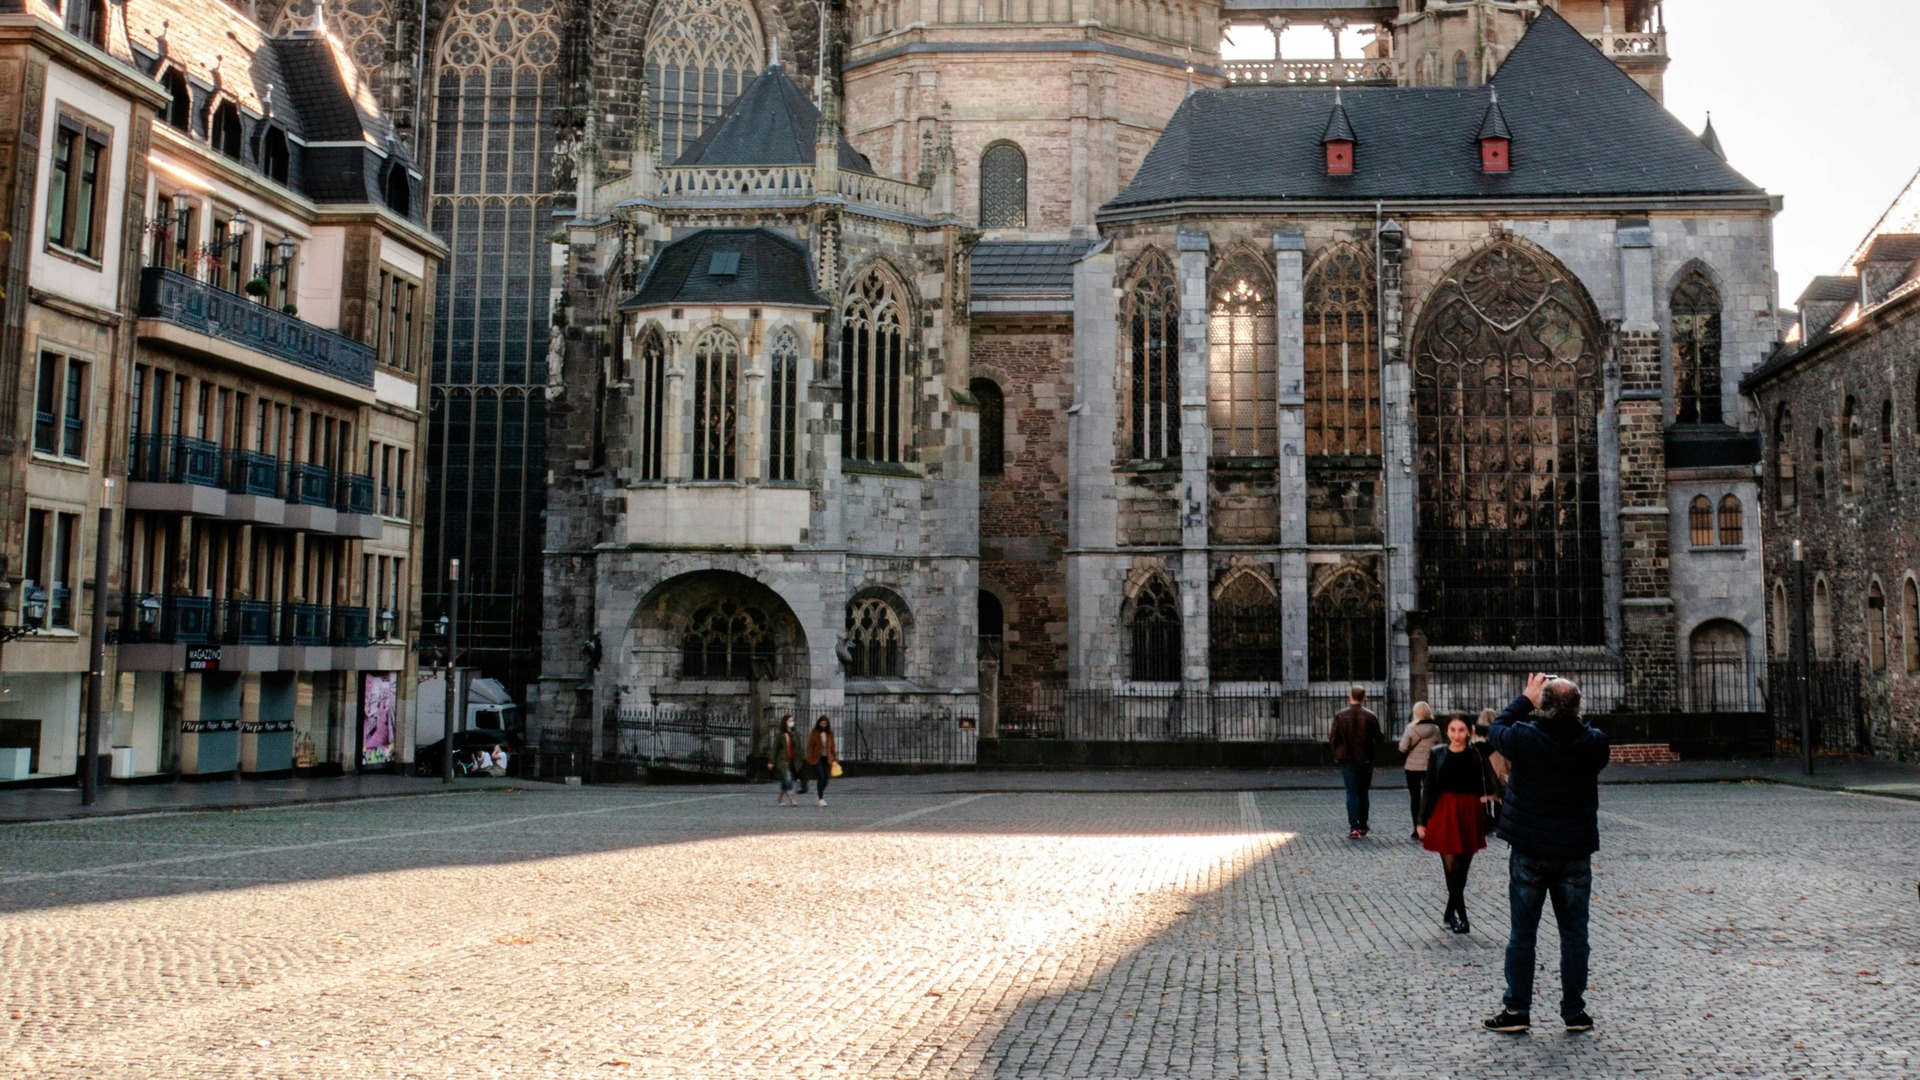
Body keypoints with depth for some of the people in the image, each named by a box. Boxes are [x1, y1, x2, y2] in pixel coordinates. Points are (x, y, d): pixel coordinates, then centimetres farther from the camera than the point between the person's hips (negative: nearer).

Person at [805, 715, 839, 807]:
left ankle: (818, 796, 24)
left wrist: (834, 759, 7)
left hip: (827, 758, 4)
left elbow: (832, 747, 13)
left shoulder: (829, 734, 9)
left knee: (826, 779, 2)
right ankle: (821, 799, -6)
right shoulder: (814, 733, -2)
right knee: (821, 778, -13)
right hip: (817, 758, -4)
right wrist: (810, 760, -9)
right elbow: (810, 746, -3)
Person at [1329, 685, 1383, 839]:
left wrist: (1336, 755, 13)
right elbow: (1379, 738, -4)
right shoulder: (1370, 716, -7)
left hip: (1347, 759, 0)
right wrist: (1383, 734, 19)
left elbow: (1333, 739, -3)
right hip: (1365, 760, 0)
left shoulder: (1340, 716, -5)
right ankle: (1363, 826, 20)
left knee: (1351, 793, 1)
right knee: (1363, 793, 14)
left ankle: (1353, 827, -10)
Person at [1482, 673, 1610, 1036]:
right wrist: (1570, 712, 9)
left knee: (1523, 933, 7)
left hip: (1530, 853, -2)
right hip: (1576, 854, 2)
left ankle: (1516, 1010, 11)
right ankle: (1574, 1012, 16)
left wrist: (1526, 699, 11)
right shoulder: (1594, 743, -9)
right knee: (1574, 933, 11)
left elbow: (1497, 728, 5)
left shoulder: (1524, 739, -16)